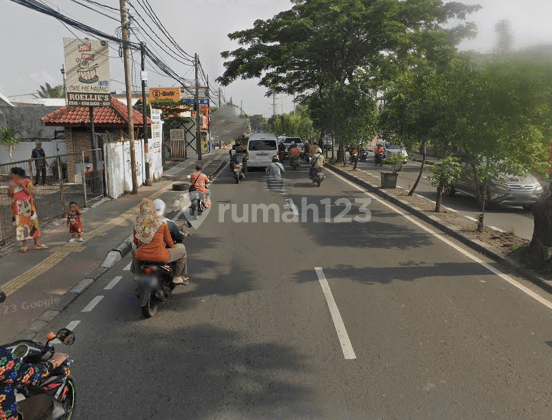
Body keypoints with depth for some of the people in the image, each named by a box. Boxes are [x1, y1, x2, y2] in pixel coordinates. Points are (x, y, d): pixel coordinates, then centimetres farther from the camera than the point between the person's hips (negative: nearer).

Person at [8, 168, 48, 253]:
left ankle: (37, 243, 2)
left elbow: (31, 193, -10)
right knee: (20, 224, 0)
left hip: (27, 206, -3)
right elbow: (10, 195, 5)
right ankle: (24, 244, 6)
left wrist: (22, 185, -18)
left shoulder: (27, 181, -2)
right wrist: (11, 187, -10)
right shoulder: (12, 183, 9)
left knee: (33, 223, -3)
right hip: (18, 207, 3)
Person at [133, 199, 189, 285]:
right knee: (182, 251, 19)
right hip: (160, 257, -4)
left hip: (142, 256, 5)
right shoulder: (161, 222, -10)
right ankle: (177, 277, 24)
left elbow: (136, 243, 13)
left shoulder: (137, 224, 0)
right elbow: (168, 240, -1)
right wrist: (174, 248, 21)